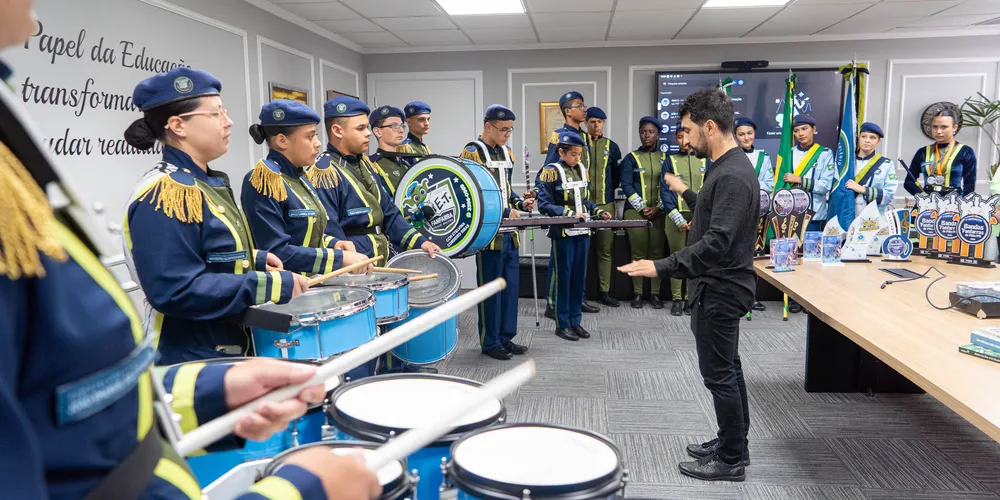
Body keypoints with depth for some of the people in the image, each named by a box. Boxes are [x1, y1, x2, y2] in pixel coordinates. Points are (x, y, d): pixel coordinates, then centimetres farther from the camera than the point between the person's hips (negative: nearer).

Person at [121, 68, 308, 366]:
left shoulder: (205, 182, 8)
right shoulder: (163, 197, -22)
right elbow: (175, 292, -29)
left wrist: (255, 260, 5)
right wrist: (274, 285, -26)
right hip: (191, 360, -9)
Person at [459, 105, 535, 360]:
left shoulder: (507, 153, 14)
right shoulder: (472, 153, -10)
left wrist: (521, 202, 4)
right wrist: (504, 212, -19)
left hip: (509, 232, 8)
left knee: (510, 285, 11)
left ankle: (506, 337, 23)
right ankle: (490, 342, 12)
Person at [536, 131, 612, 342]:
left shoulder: (582, 170, 11)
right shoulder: (551, 172, -9)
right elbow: (545, 205, -14)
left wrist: (598, 212, 3)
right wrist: (570, 214, -23)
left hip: (582, 231, 6)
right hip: (563, 232, -6)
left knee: (578, 277, 10)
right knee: (563, 277, 1)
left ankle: (575, 321, 20)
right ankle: (562, 324, 11)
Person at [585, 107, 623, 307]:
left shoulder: (612, 147, 11)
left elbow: (617, 175, 16)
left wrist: (607, 189, 6)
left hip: (606, 204, 3)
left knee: (605, 249, 6)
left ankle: (605, 292, 13)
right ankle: (580, 293, 6)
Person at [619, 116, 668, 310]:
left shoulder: (665, 158, 10)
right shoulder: (631, 158, 5)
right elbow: (626, 186, -3)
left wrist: (658, 208, -7)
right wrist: (642, 208, -11)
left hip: (659, 212, 2)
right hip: (636, 211, -1)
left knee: (657, 252, 1)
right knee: (638, 253, -2)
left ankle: (655, 293, 8)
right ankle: (637, 293, 5)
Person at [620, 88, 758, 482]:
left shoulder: (733, 175, -23)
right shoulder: (725, 167, 10)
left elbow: (717, 242, -29)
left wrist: (661, 267, -31)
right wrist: (686, 194, 35)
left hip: (719, 290, -11)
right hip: (717, 286, 11)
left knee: (719, 374, 0)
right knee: (726, 369, 18)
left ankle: (731, 461, 14)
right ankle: (733, 444, 32)